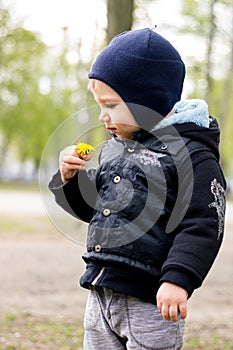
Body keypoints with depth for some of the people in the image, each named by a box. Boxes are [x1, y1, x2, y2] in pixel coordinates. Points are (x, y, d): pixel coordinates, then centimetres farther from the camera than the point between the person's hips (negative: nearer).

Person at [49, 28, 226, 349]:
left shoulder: (192, 156, -12)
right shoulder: (114, 148, 13)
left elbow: (202, 226, -16)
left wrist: (179, 279, -26)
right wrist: (71, 179, 4)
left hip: (149, 300, -8)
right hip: (101, 295, 8)